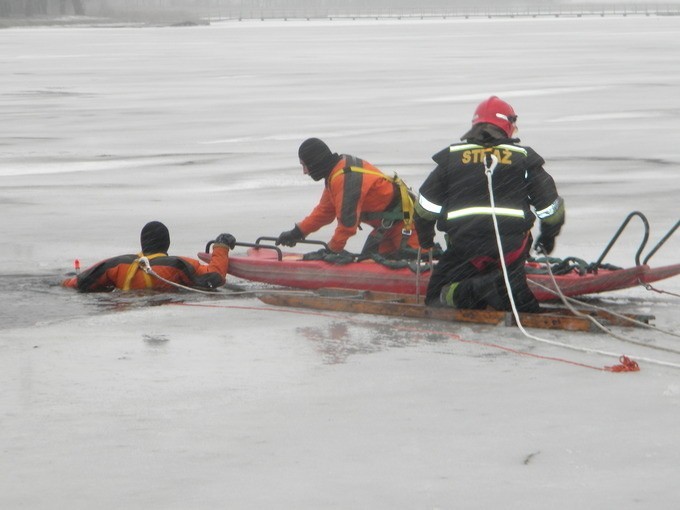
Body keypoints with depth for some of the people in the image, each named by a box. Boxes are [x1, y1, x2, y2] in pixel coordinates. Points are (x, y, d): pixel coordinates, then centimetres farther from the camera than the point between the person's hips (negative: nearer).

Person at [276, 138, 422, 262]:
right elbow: (325, 211, 17)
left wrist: (333, 249, -15)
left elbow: (347, 220, -26)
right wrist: (298, 233, 16)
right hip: (385, 223, 10)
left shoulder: (345, 179, -26)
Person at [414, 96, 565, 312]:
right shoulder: (523, 157, 9)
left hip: (464, 244, -1)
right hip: (512, 245, 1)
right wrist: (548, 237, 30)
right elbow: (550, 203, 11)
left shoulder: (451, 156, 9)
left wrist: (425, 237, 30)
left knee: (437, 298, 9)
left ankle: (468, 293, -24)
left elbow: (426, 204, 11)